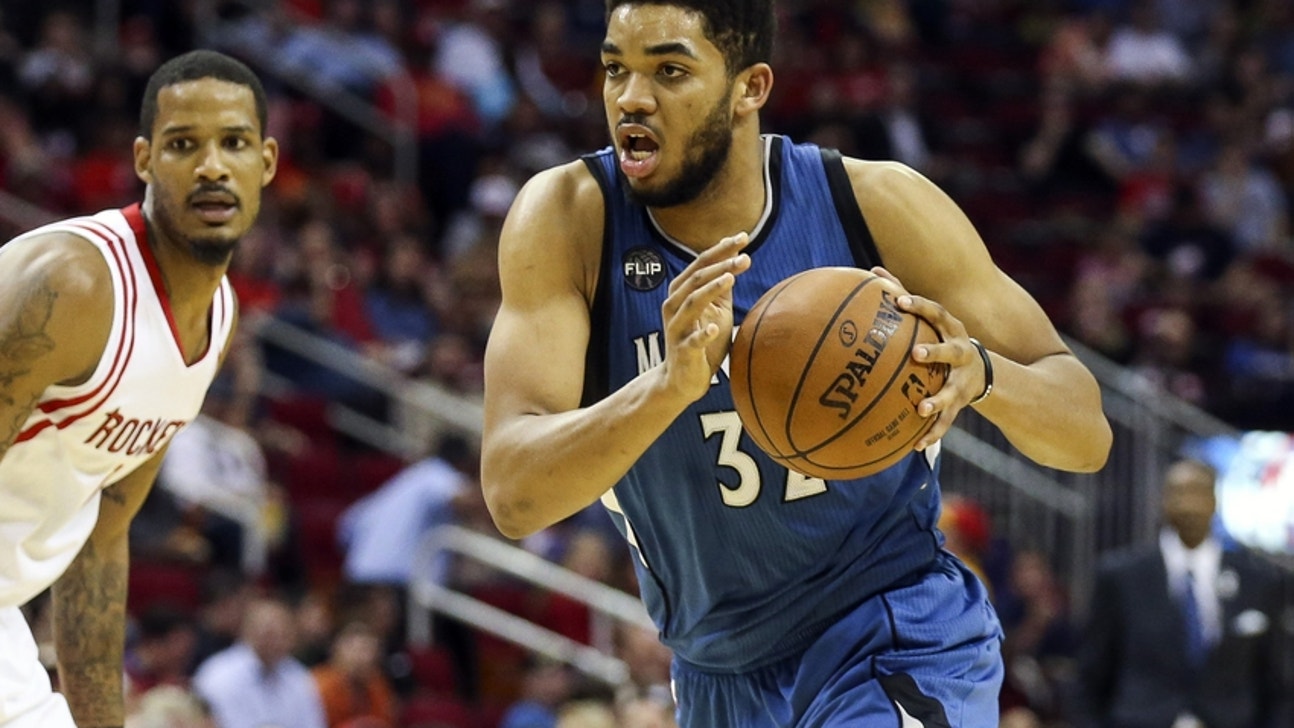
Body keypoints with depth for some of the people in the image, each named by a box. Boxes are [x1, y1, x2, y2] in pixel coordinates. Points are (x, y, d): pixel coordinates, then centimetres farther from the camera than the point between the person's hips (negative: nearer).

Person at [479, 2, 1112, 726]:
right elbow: (513, 496, -22)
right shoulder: (568, 218, -11)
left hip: (900, 655, -3)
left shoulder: (878, 205, -11)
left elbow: (1089, 435, -7)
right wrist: (670, 386, -39)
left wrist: (981, 374, -28)